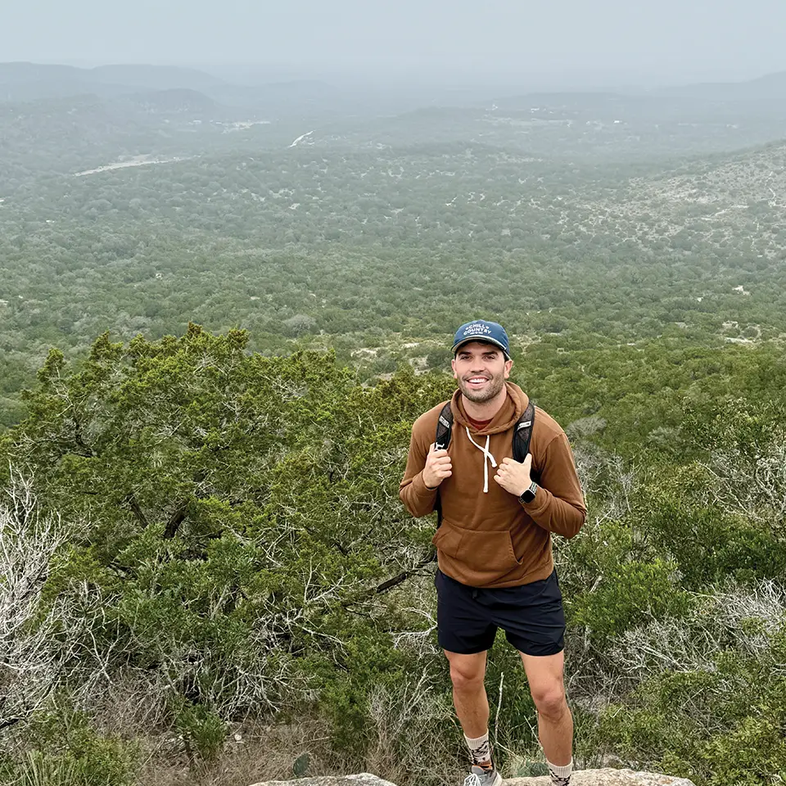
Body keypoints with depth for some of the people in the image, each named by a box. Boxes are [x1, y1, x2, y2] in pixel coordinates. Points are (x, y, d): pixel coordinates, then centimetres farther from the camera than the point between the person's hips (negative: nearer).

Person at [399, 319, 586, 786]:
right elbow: (413, 505, 2)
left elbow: (573, 520, -15)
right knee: (465, 680, 22)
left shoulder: (542, 432, -20)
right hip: (459, 584, 3)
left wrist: (528, 491, -33)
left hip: (528, 585, -3)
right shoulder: (431, 428, -12)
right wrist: (426, 481, -21)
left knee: (550, 698, 3)